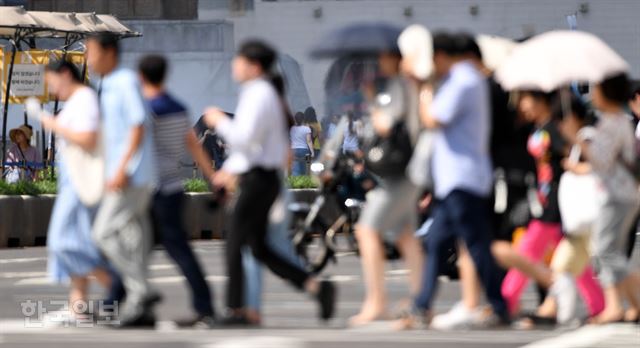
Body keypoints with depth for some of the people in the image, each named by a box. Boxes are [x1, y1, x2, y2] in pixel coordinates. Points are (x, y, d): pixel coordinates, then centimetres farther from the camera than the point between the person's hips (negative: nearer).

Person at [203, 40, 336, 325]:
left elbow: (244, 138, -24)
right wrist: (231, 169, 22)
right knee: (260, 250, 10)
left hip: (258, 180, -10)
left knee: (234, 245, -2)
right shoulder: (265, 93, 16)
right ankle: (316, 286, 4)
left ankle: (236, 310, 2)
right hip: (261, 178, 10)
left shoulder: (259, 95, -15)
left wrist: (219, 121, -10)